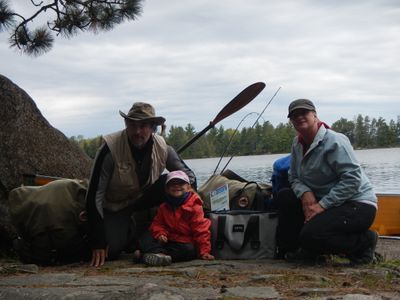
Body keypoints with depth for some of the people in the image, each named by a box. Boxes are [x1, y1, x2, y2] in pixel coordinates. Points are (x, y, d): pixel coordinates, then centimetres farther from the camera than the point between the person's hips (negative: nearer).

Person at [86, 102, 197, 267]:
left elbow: (189, 176, 0)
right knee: (111, 251, -24)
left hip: (144, 201, 3)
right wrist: (97, 243, -27)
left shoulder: (162, 148, -15)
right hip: (114, 209, -3)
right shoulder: (110, 149, -27)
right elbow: (94, 196, -26)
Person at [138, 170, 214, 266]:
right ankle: (159, 253, -44)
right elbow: (157, 224, 13)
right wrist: (160, 234, -12)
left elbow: (200, 230, -10)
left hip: (185, 242, -4)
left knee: (189, 249, -36)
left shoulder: (194, 207, -6)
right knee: (145, 238, -12)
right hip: (167, 240, 4)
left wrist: (204, 251, -17)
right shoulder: (164, 207, 11)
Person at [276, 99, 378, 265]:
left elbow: (353, 179, -24)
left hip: (358, 205, -8)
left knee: (310, 235, -27)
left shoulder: (334, 141, -18)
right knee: (284, 197, -3)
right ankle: (289, 250, 6)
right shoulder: (297, 144, 8)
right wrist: (305, 193, -14)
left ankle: (365, 241, -6)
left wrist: (322, 205, -24)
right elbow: (294, 178, 10)